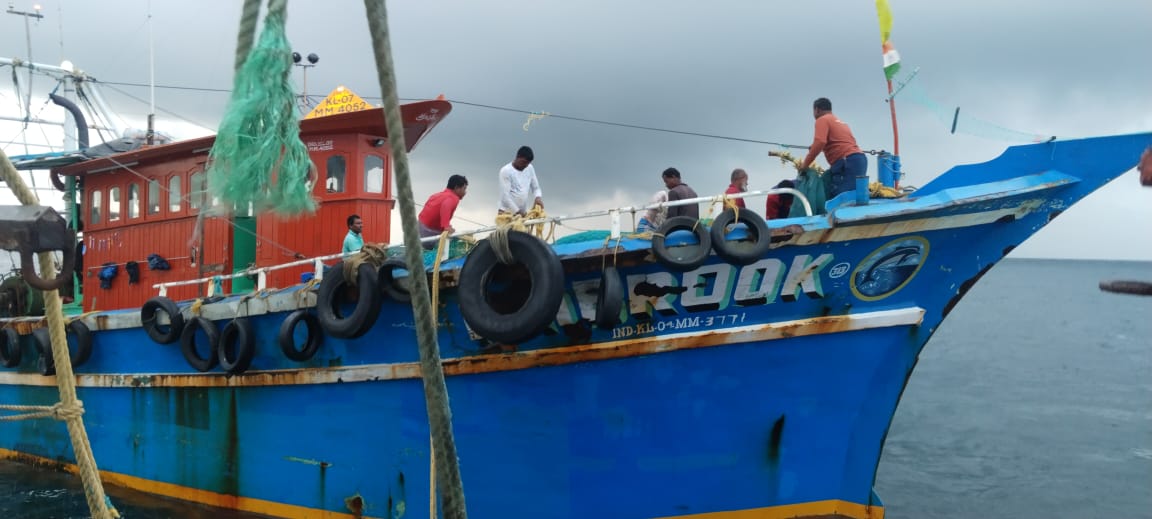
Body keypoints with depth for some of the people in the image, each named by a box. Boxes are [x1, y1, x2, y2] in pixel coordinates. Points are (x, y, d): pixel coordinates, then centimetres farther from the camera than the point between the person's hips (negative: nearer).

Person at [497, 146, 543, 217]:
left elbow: (536, 187, 13)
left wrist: (538, 197, -11)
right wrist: (517, 211, -21)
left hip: (522, 212, 6)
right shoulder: (506, 171, -12)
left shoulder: (530, 168, 5)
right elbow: (505, 196, -17)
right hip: (507, 212, -6)